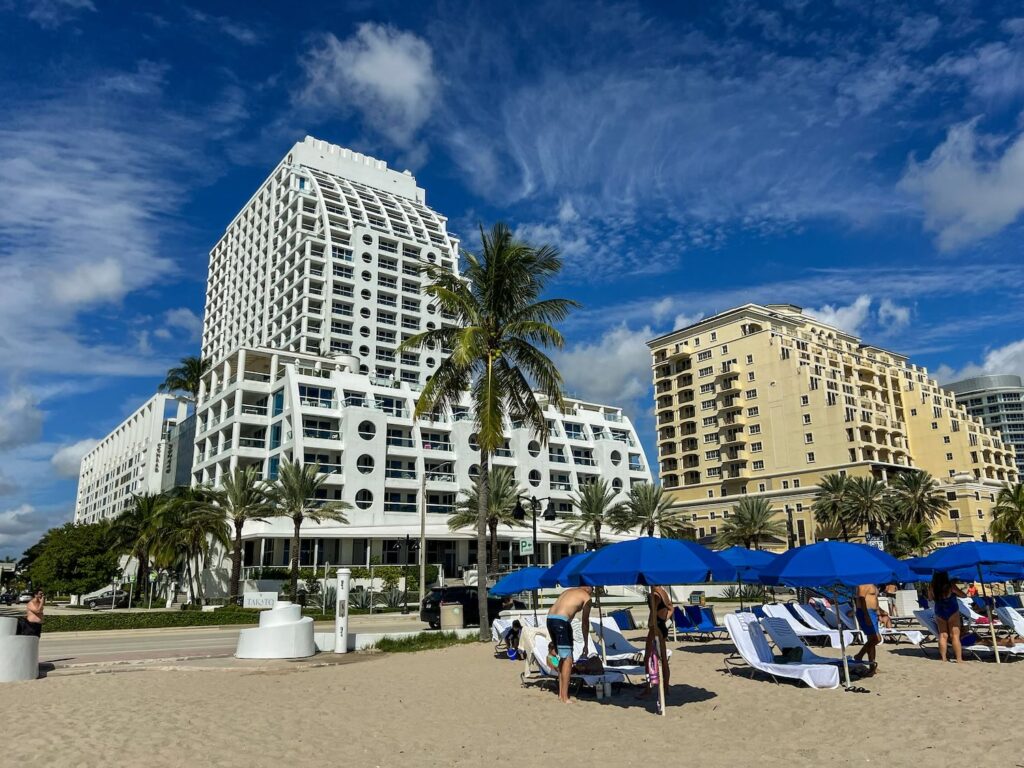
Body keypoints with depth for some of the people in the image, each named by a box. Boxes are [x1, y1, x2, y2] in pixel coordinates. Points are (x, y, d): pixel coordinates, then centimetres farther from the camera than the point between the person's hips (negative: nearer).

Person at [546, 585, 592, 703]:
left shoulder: (568, 591, 28)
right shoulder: (586, 597, 8)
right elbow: (585, 622, 6)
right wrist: (586, 644, 14)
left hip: (550, 619, 8)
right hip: (561, 621, -8)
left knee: (563, 658, 17)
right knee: (567, 659, -2)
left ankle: (561, 694, 21)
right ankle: (564, 698, -2)